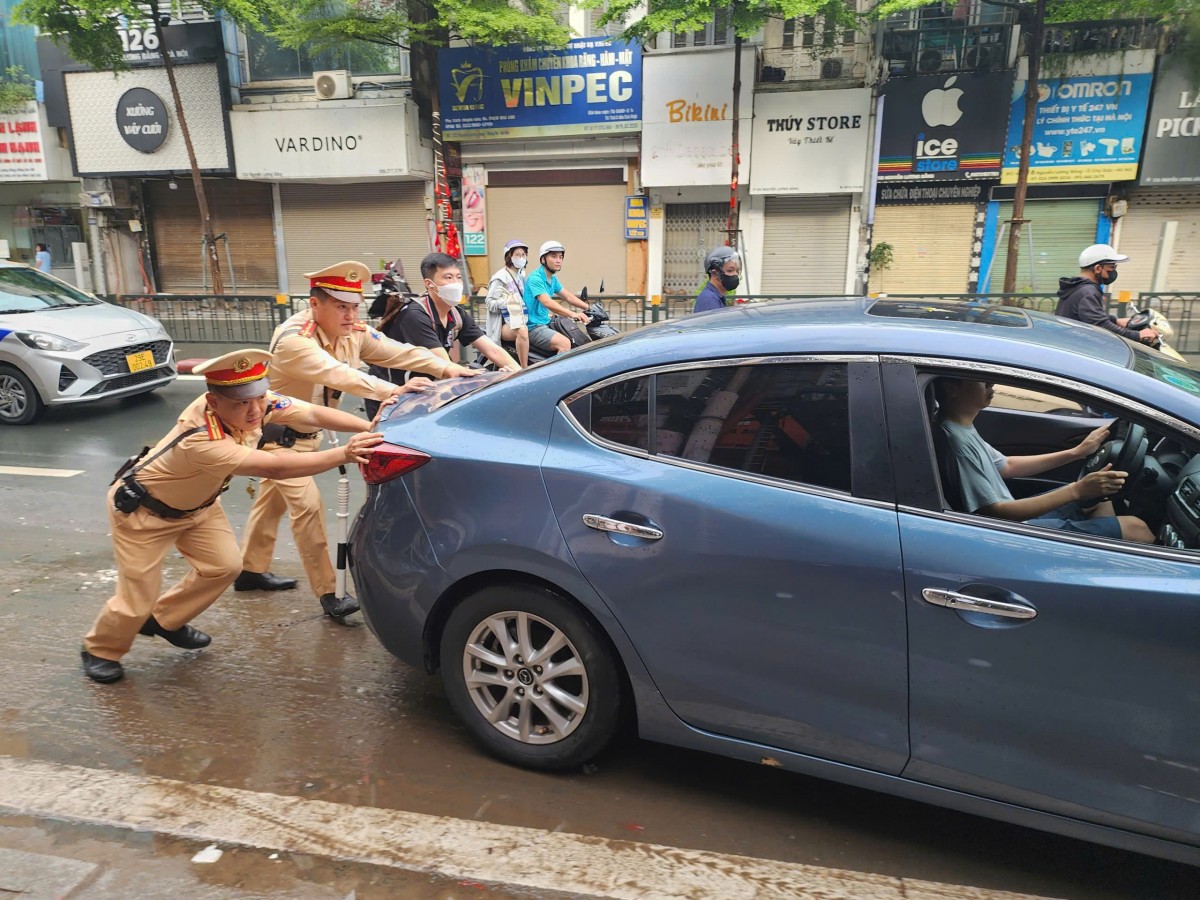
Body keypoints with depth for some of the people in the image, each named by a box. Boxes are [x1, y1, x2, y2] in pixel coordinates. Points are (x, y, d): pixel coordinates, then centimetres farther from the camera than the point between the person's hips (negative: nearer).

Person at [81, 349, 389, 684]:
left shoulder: (260, 403, -23)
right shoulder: (200, 439, -42)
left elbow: (315, 414, -29)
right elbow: (274, 468, -49)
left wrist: (371, 428, -44)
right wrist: (344, 453, -55)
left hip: (194, 502, 7)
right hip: (141, 508, -7)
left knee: (224, 565, 1)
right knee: (137, 601, -3)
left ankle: (164, 620, 27)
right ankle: (100, 650, 29)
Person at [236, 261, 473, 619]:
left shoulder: (354, 333, -11)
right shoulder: (293, 339, -32)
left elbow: (398, 351, -18)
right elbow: (337, 374, -47)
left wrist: (446, 368, -32)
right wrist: (392, 391, -58)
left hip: (307, 432, 8)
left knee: (273, 500, 20)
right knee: (307, 505, -13)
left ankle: (251, 571, 37)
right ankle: (327, 593, -6)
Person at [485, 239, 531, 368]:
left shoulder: (522, 275, 17)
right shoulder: (501, 277, -7)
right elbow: (490, 303, -12)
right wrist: (508, 301, -25)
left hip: (520, 319, 9)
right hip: (504, 324, -9)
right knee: (522, 331, -37)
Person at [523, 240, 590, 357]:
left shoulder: (553, 279, 12)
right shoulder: (535, 278, -17)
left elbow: (568, 297, 16)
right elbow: (547, 302, -30)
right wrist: (572, 314, -40)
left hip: (545, 323, 10)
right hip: (533, 327, -10)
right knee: (564, 343, -29)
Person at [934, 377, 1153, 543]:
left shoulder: (962, 427, 3)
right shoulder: (956, 442, -28)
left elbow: (1006, 466, 14)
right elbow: (996, 512, -27)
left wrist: (1077, 452, 9)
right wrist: (1076, 490, -26)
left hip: (1014, 517, 10)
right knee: (1135, 528, -7)